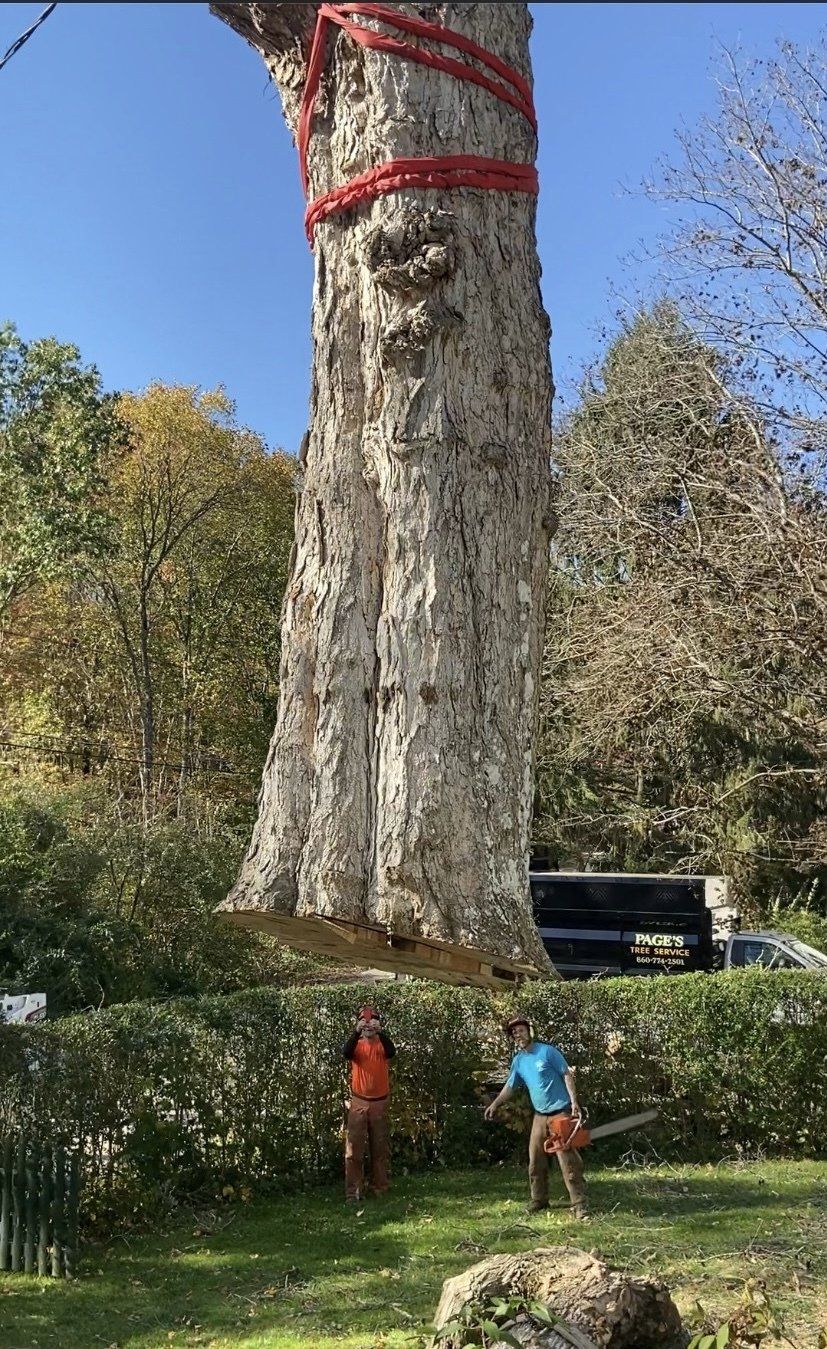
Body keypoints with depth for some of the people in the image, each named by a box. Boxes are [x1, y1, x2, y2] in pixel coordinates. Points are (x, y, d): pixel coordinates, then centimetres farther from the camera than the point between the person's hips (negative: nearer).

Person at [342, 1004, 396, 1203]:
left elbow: (391, 1052, -23)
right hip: (358, 1102, -1)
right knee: (354, 1148, -3)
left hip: (379, 1102, 1)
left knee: (380, 1147, 10)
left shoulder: (382, 1044, 0)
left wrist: (380, 1032, -36)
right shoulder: (356, 1045, 0)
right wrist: (356, 1031, -37)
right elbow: (346, 1052, -23)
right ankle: (352, 1191, 0)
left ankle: (380, 1187, 22)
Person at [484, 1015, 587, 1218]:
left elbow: (567, 1075, -10)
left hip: (560, 1111, -7)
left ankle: (578, 1204, -7)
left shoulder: (547, 1051, -11)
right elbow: (510, 1086, 19)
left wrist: (574, 1102, -16)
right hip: (540, 1114, 7)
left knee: (567, 1158, -10)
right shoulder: (518, 1061, 8)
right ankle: (539, 1199, 22)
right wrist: (495, 1104, 15)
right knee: (535, 1159, 9)